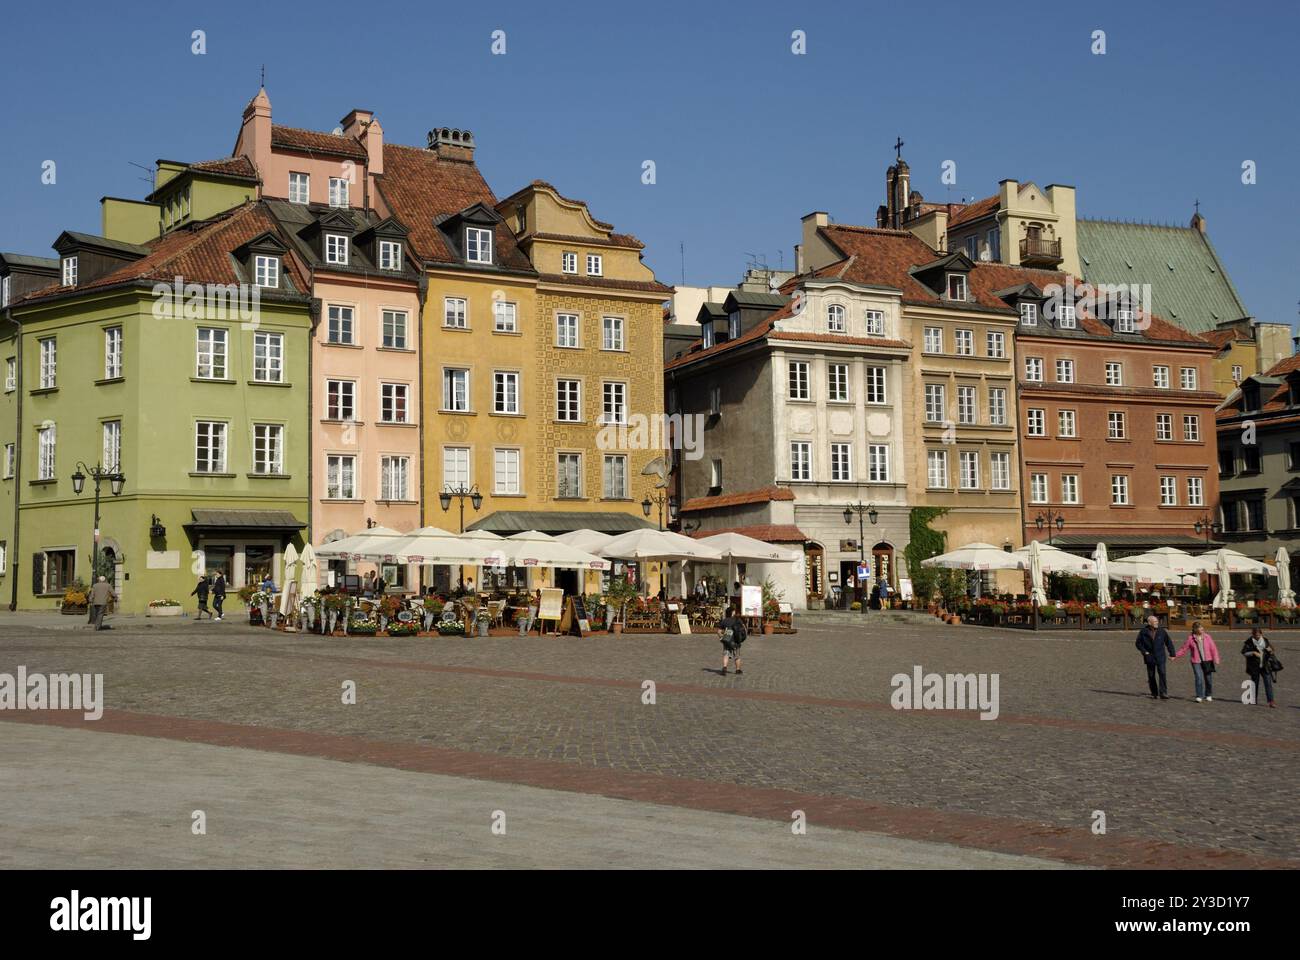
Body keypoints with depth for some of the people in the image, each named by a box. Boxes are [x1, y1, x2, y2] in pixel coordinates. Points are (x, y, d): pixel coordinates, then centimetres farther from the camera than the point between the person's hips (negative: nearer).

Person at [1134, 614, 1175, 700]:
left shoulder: (1162, 631, 0)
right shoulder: (1143, 632, -3)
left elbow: (1169, 642, 7)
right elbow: (1138, 643, 6)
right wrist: (1144, 652, -5)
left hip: (1160, 657, -1)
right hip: (1149, 657, 1)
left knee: (1162, 674, -14)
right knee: (1151, 676, 7)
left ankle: (1163, 693, -13)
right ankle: (1154, 694, 18)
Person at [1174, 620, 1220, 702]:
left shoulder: (1207, 637, 2)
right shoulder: (1191, 638, -1)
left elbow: (1213, 649, 2)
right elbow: (1184, 648, 4)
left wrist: (1216, 659, -8)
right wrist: (1175, 656, 0)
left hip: (1207, 661, 2)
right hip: (1196, 662, -2)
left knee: (1209, 679, 6)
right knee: (1199, 678, -13)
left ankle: (1208, 695, 24)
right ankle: (1199, 696, -4)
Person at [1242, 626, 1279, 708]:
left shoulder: (1265, 640, 5)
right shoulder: (1249, 641, -6)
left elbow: (1270, 647, 19)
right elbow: (1243, 652, -8)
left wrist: (1270, 650, -4)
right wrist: (1253, 653, -20)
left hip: (1265, 665, 2)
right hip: (1254, 666, -2)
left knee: (1268, 682, -7)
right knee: (1255, 683, 8)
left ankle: (1271, 701, -10)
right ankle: (1254, 700, 24)